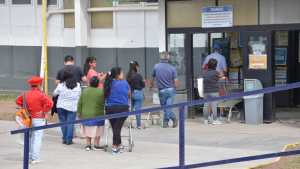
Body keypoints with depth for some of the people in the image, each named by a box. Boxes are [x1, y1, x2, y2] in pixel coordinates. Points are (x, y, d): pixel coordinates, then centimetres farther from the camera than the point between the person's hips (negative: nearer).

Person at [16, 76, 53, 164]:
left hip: (29, 118, 6)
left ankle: (29, 156, 24)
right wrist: (44, 111, -12)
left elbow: (18, 101, 17)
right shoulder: (40, 95, -16)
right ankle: (35, 158, -5)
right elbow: (49, 103, -27)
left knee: (30, 137, 18)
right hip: (39, 119, -6)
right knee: (37, 138, -3)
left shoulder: (26, 94, 3)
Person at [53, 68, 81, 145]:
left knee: (63, 122, 10)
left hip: (61, 106, -1)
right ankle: (69, 140, 0)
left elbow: (54, 93, 4)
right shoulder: (77, 85, -3)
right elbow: (79, 95, 7)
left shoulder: (61, 85, -9)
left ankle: (65, 139, 11)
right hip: (72, 107, 1)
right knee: (70, 123, 2)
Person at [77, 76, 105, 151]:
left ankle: (88, 145, 14)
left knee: (87, 131, 13)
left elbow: (79, 104, 5)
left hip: (86, 115, 3)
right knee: (97, 131, 8)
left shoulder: (84, 91, 1)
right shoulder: (101, 92, -10)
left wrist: (79, 113, 12)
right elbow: (104, 103, -5)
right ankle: (96, 145, 11)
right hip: (97, 115, -3)